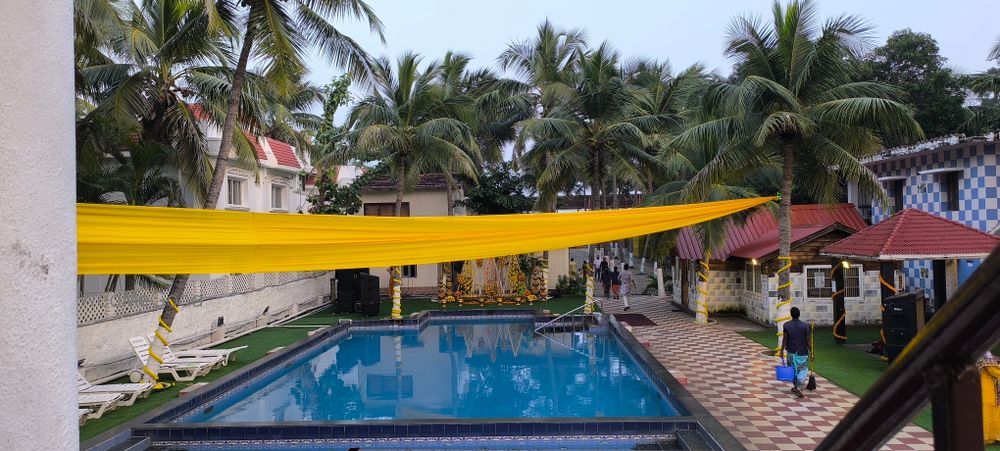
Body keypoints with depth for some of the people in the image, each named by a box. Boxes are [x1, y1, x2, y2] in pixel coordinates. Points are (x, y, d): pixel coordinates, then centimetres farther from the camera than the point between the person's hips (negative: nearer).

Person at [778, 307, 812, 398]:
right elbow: (808, 341, -7)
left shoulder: (786, 325, -6)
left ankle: (795, 387, 25)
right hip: (803, 353, -2)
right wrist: (811, 352, 4)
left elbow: (784, 339, -4)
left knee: (792, 370, 16)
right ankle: (798, 388, -10)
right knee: (803, 370, 5)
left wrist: (782, 350, 5)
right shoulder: (805, 326, -10)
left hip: (791, 352, 2)